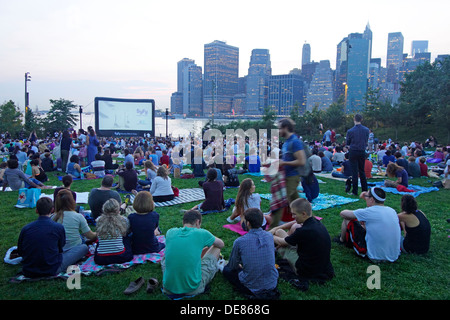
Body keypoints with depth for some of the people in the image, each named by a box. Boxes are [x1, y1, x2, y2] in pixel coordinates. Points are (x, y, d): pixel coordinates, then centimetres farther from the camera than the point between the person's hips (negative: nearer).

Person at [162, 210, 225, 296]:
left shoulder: (170, 232, -1)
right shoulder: (201, 233, -9)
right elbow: (221, 244, 12)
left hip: (169, 288, 3)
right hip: (193, 289, -3)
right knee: (217, 248, 13)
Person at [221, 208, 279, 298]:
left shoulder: (239, 242, -21)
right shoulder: (269, 236, -8)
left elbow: (232, 266, -5)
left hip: (252, 288, -5)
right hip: (272, 284, 6)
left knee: (226, 269, 17)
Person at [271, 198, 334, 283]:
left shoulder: (303, 231, -28)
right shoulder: (317, 222, -4)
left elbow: (281, 242, -9)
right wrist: (276, 228, 14)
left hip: (307, 272, -7)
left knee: (279, 232, 1)